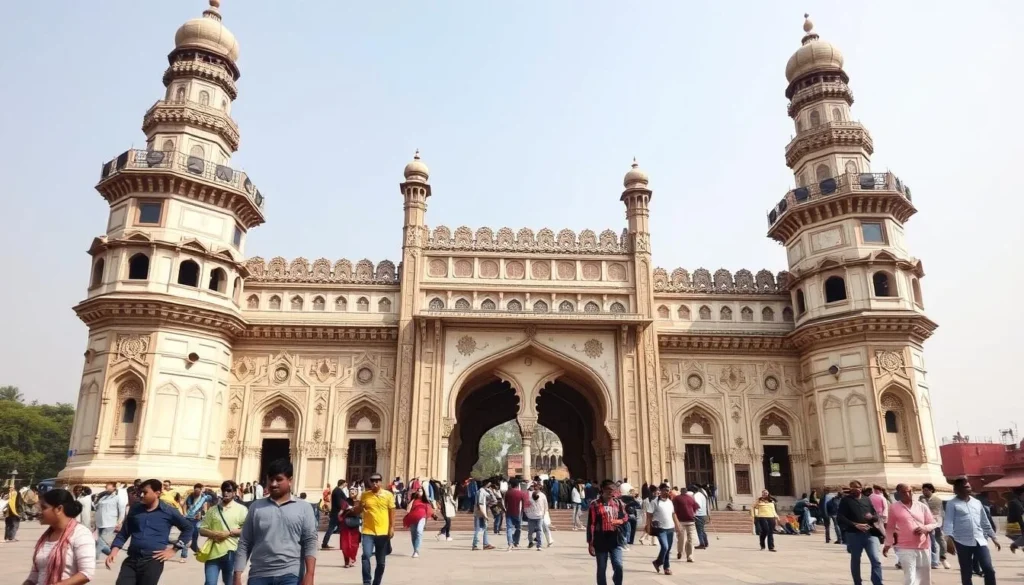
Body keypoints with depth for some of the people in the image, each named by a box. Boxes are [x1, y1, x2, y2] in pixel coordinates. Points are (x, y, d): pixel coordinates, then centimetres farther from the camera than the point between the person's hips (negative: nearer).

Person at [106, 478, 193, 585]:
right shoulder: (134, 509, 8)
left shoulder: (169, 511, -1)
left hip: (153, 561, -3)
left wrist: (174, 549, 1)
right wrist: (114, 551, -1)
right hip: (131, 559, 4)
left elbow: (188, 528, 8)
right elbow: (123, 533, 15)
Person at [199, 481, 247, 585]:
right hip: (213, 552, 2)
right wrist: (213, 533, -11)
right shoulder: (213, 510, 10)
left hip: (230, 553, -2)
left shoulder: (241, 509, 0)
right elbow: (202, 529, 9)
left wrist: (229, 532, -16)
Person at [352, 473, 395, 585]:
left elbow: (391, 512, 2)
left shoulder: (388, 495, -1)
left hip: (383, 532, 0)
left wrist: (392, 528, -4)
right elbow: (357, 511, 10)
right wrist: (358, 506, -11)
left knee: (381, 562, 10)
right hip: (368, 531, 0)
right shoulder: (364, 495, 2)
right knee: (366, 556, -19)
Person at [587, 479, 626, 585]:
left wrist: (619, 521, -7)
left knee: (618, 566, -9)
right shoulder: (595, 504, -6)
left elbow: (625, 518, 18)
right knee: (601, 569, 7)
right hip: (601, 541, -2)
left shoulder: (618, 503, 6)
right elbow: (591, 525, -6)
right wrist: (590, 543, -9)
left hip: (615, 540, 2)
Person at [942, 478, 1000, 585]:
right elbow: (948, 522, -10)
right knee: (966, 573, 3)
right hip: (963, 542, -4)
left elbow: (985, 522, 22)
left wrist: (993, 538, 20)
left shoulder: (977, 503, 14)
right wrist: (949, 539, -22)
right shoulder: (952, 504, -2)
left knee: (989, 569, -3)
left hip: (980, 541, 4)